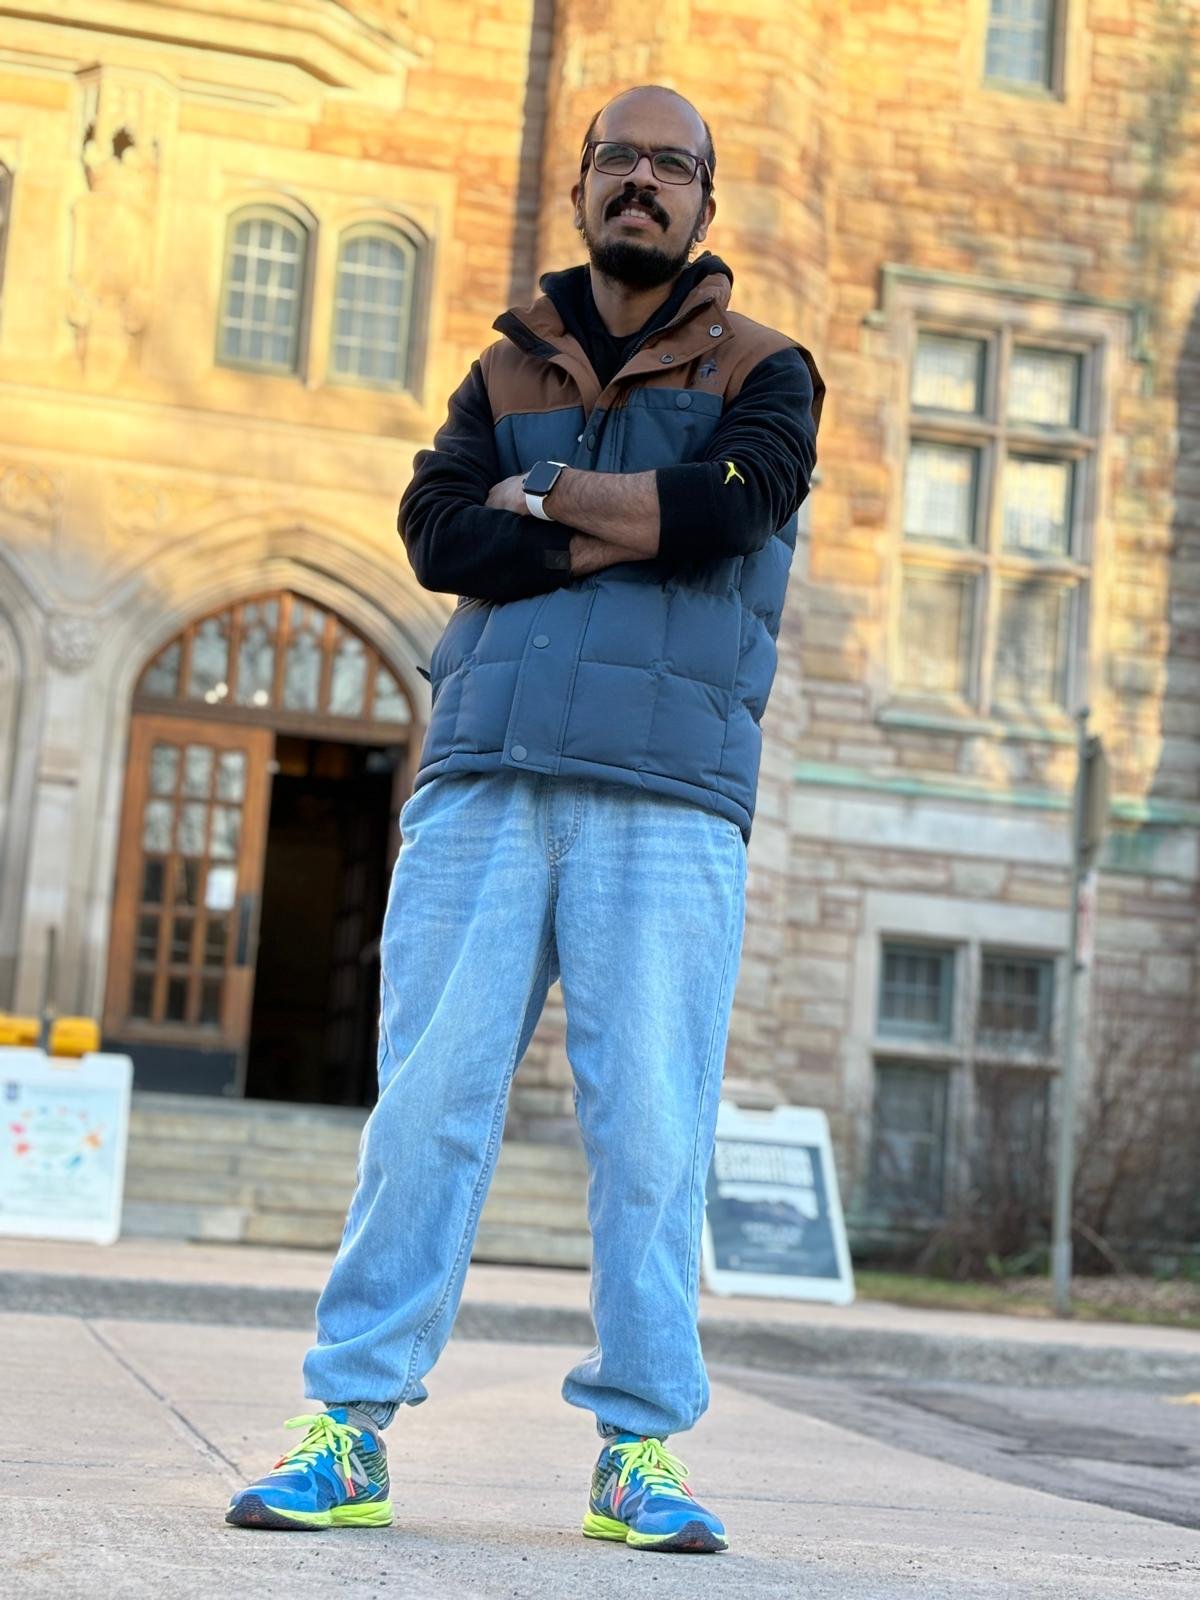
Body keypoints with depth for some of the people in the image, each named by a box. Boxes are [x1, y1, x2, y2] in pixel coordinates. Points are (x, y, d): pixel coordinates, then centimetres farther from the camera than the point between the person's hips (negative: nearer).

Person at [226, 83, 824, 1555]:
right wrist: (625, 530, -7)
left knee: (651, 1126, -5)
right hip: (484, 779, 2)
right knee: (427, 1099, -3)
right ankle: (349, 1429, 1)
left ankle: (639, 1450, 3)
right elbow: (438, 533, 2)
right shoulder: (506, 369, 20)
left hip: (667, 794, -1)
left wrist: (543, 494, 1)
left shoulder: (761, 372, 13)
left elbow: (726, 508, -8)